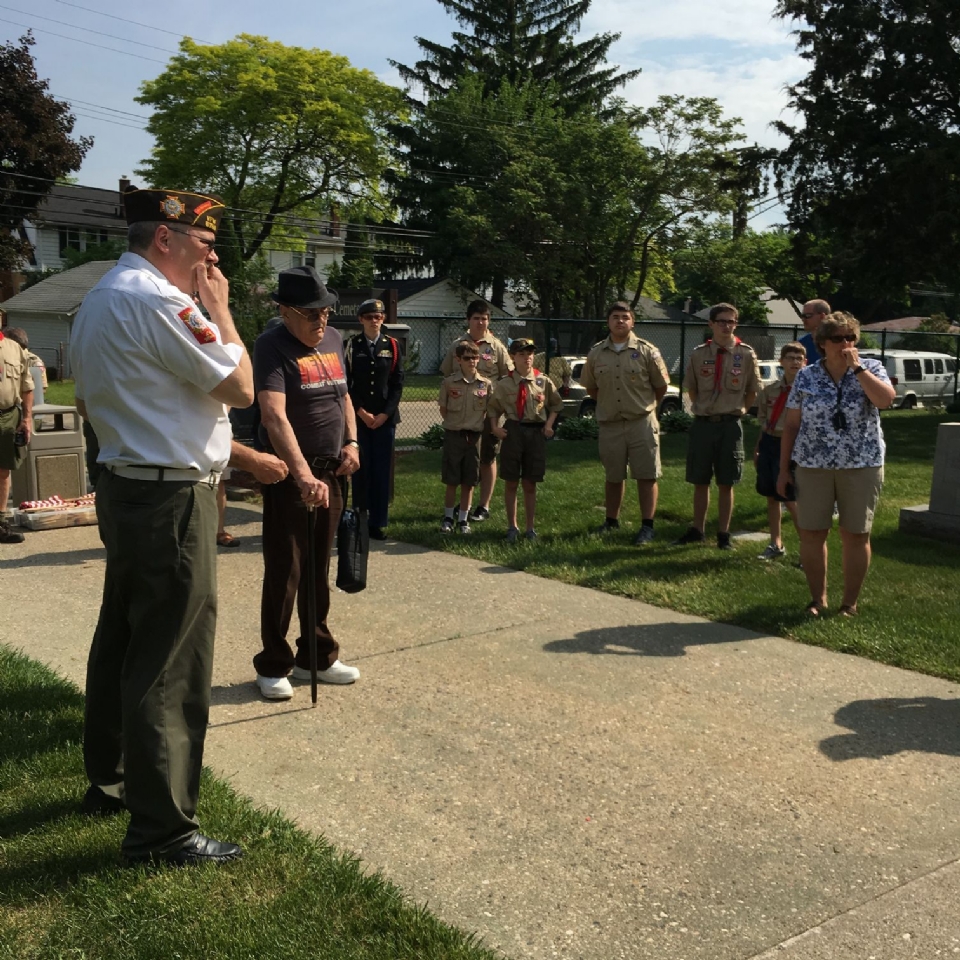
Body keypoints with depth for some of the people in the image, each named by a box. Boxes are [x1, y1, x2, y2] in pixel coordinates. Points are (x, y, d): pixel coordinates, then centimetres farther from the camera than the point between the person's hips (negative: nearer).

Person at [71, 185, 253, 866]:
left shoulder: (100, 299, 16)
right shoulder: (158, 300, -17)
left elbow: (91, 405, 21)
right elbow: (241, 387, -14)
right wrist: (219, 308, -3)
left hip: (125, 489, 11)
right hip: (171, 501, -11)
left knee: (122, 641, 20)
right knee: (171, 663, -5)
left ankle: (110, 779, 36)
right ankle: (161, 827, 4)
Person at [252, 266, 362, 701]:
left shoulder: (332, 339, 8)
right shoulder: (272, 346, -16)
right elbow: (274, 416, -29)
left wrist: (351, 441, 5)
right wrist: (304, 476, -39)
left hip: (330, 473, 7)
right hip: (289, 476, -7)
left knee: (318, 571, 15)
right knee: (284, 574, 0)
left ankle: (317, 656, 27)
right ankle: (273, 666, 14)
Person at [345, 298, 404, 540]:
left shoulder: (392, 346, 7)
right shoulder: (352, 345, 3)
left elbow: (397, 384, 4)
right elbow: (346, 383, -1)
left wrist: (384, 414, -6)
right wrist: (362, 412, -10)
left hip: (385, 418, 1)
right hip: (358, 417, -1)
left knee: (382, 470, 2)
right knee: (360, 468, 1)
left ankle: (378, 522, 10)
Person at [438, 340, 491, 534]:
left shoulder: (486, 384, 0)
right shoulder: (448, 383, -5)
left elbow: (488, 411, 9)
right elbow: (443, 410, 4)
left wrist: (477, 423, 0)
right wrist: (454, 423, -2)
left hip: (474, 436, 2)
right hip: (453, 435, -2)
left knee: (469, 482, 8)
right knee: (452, 481, 4)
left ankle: (463, 519, 19)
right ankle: (448, 518, 18)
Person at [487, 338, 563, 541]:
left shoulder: (544, 382, 3)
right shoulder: (503, 384, -1)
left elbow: (556, 404, 14)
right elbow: (493, 407, 9)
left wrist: (549, 424, 2)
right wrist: (495, 426, -6)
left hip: (537, 432, 1)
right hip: (512, 431, 0)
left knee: (530, 484, 8)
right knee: (511, 482, 5)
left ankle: (530, 527, 20)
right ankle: (512, 527, 18)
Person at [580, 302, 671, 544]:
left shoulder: (647, 351, -4)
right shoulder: (596, 354, 4)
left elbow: (661, 386, 4)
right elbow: (590, 387, 15)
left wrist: (645, 406, 7)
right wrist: (607, 404, 10)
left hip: (642, 422, -3)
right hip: (610, 424, 3)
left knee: (647, 476, -1)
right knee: (613, 476, 14)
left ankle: (647, 526, 6)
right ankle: (611, 521, 27)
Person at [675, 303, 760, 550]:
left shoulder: (746, 355, -3)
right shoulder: (699, 354, 0)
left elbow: (752, 391, 8)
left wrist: (738, 410, 6)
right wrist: (701, 409, 9)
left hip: (730, 425, -1)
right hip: (702, 424, 1)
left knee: (726, 484, 6)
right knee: (700, 482, 10)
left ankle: (723, 535, 16)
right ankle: (697, 530, 22)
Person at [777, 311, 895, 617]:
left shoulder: (871, 369, 1)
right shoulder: (806, 377, 3)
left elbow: (886, 399, -20)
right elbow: (792, 425, 5)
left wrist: (857, 367, -16)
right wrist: (784, 469, 3)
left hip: (861, 467, -1)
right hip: (813, 467, 1)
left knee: (855, 535, 4)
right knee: (811, 534, 3)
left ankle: (850, 603, 14)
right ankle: (818, 599, 17)